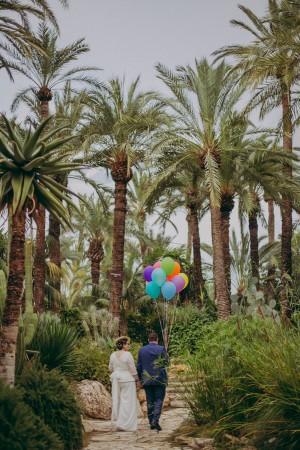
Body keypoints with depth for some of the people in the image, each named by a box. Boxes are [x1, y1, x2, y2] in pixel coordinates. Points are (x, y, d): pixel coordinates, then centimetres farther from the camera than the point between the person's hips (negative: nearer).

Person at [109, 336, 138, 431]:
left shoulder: (113, 355, 1)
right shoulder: (128, 354, -17)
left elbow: (111, 368, 9)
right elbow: (132, 368, -13)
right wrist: (136, 378, -1)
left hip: (116, 379, 6)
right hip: (127, 379, -6)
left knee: (117, 400, 13)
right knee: (127, 402, -1)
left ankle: (117, 423, 18)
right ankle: (124, 424, -5)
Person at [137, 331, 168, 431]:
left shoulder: (142, 350, 3)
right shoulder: (161, 349, -6)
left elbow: (139, 366, 5)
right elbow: (165, 362, -4)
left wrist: (140, 378, 14)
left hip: (147, 380, 3)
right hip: (160, 379, -3)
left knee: (150, 401, 10)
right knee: (159, 400, 2)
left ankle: (151, 422, 13)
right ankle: (155, 420, -11)